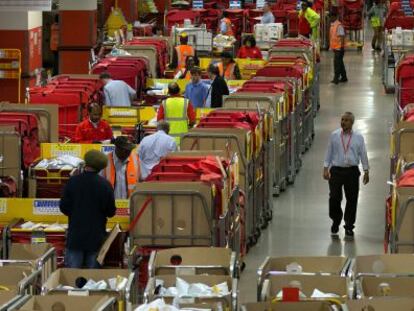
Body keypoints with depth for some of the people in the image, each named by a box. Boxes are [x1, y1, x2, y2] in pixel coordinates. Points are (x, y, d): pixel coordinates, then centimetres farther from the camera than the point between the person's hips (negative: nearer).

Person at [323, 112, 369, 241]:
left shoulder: (358, 137, 2)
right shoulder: (334, 135, 3)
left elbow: (363, 154, 5)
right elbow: (329, 152, 7)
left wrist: (366, 171, 2)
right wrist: (326, 168, 1)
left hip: (352, 171, 0)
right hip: (336, 170, 0)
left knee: (352, 200, 3)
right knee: (334, 198, -3)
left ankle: (349, 228, 15)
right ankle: (335, 222, 22)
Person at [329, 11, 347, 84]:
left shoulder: (339, 25, -15)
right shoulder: (332, 24, 12)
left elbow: (342, 36, -18)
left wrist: (341, 46, -21)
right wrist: (331, 46, 20)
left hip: (339, 47, -9)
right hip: (335, 47, 9)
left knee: (337, 62, -9)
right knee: (340, 62, 15)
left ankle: (336, 78, -8)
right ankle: (344, 77, 24)